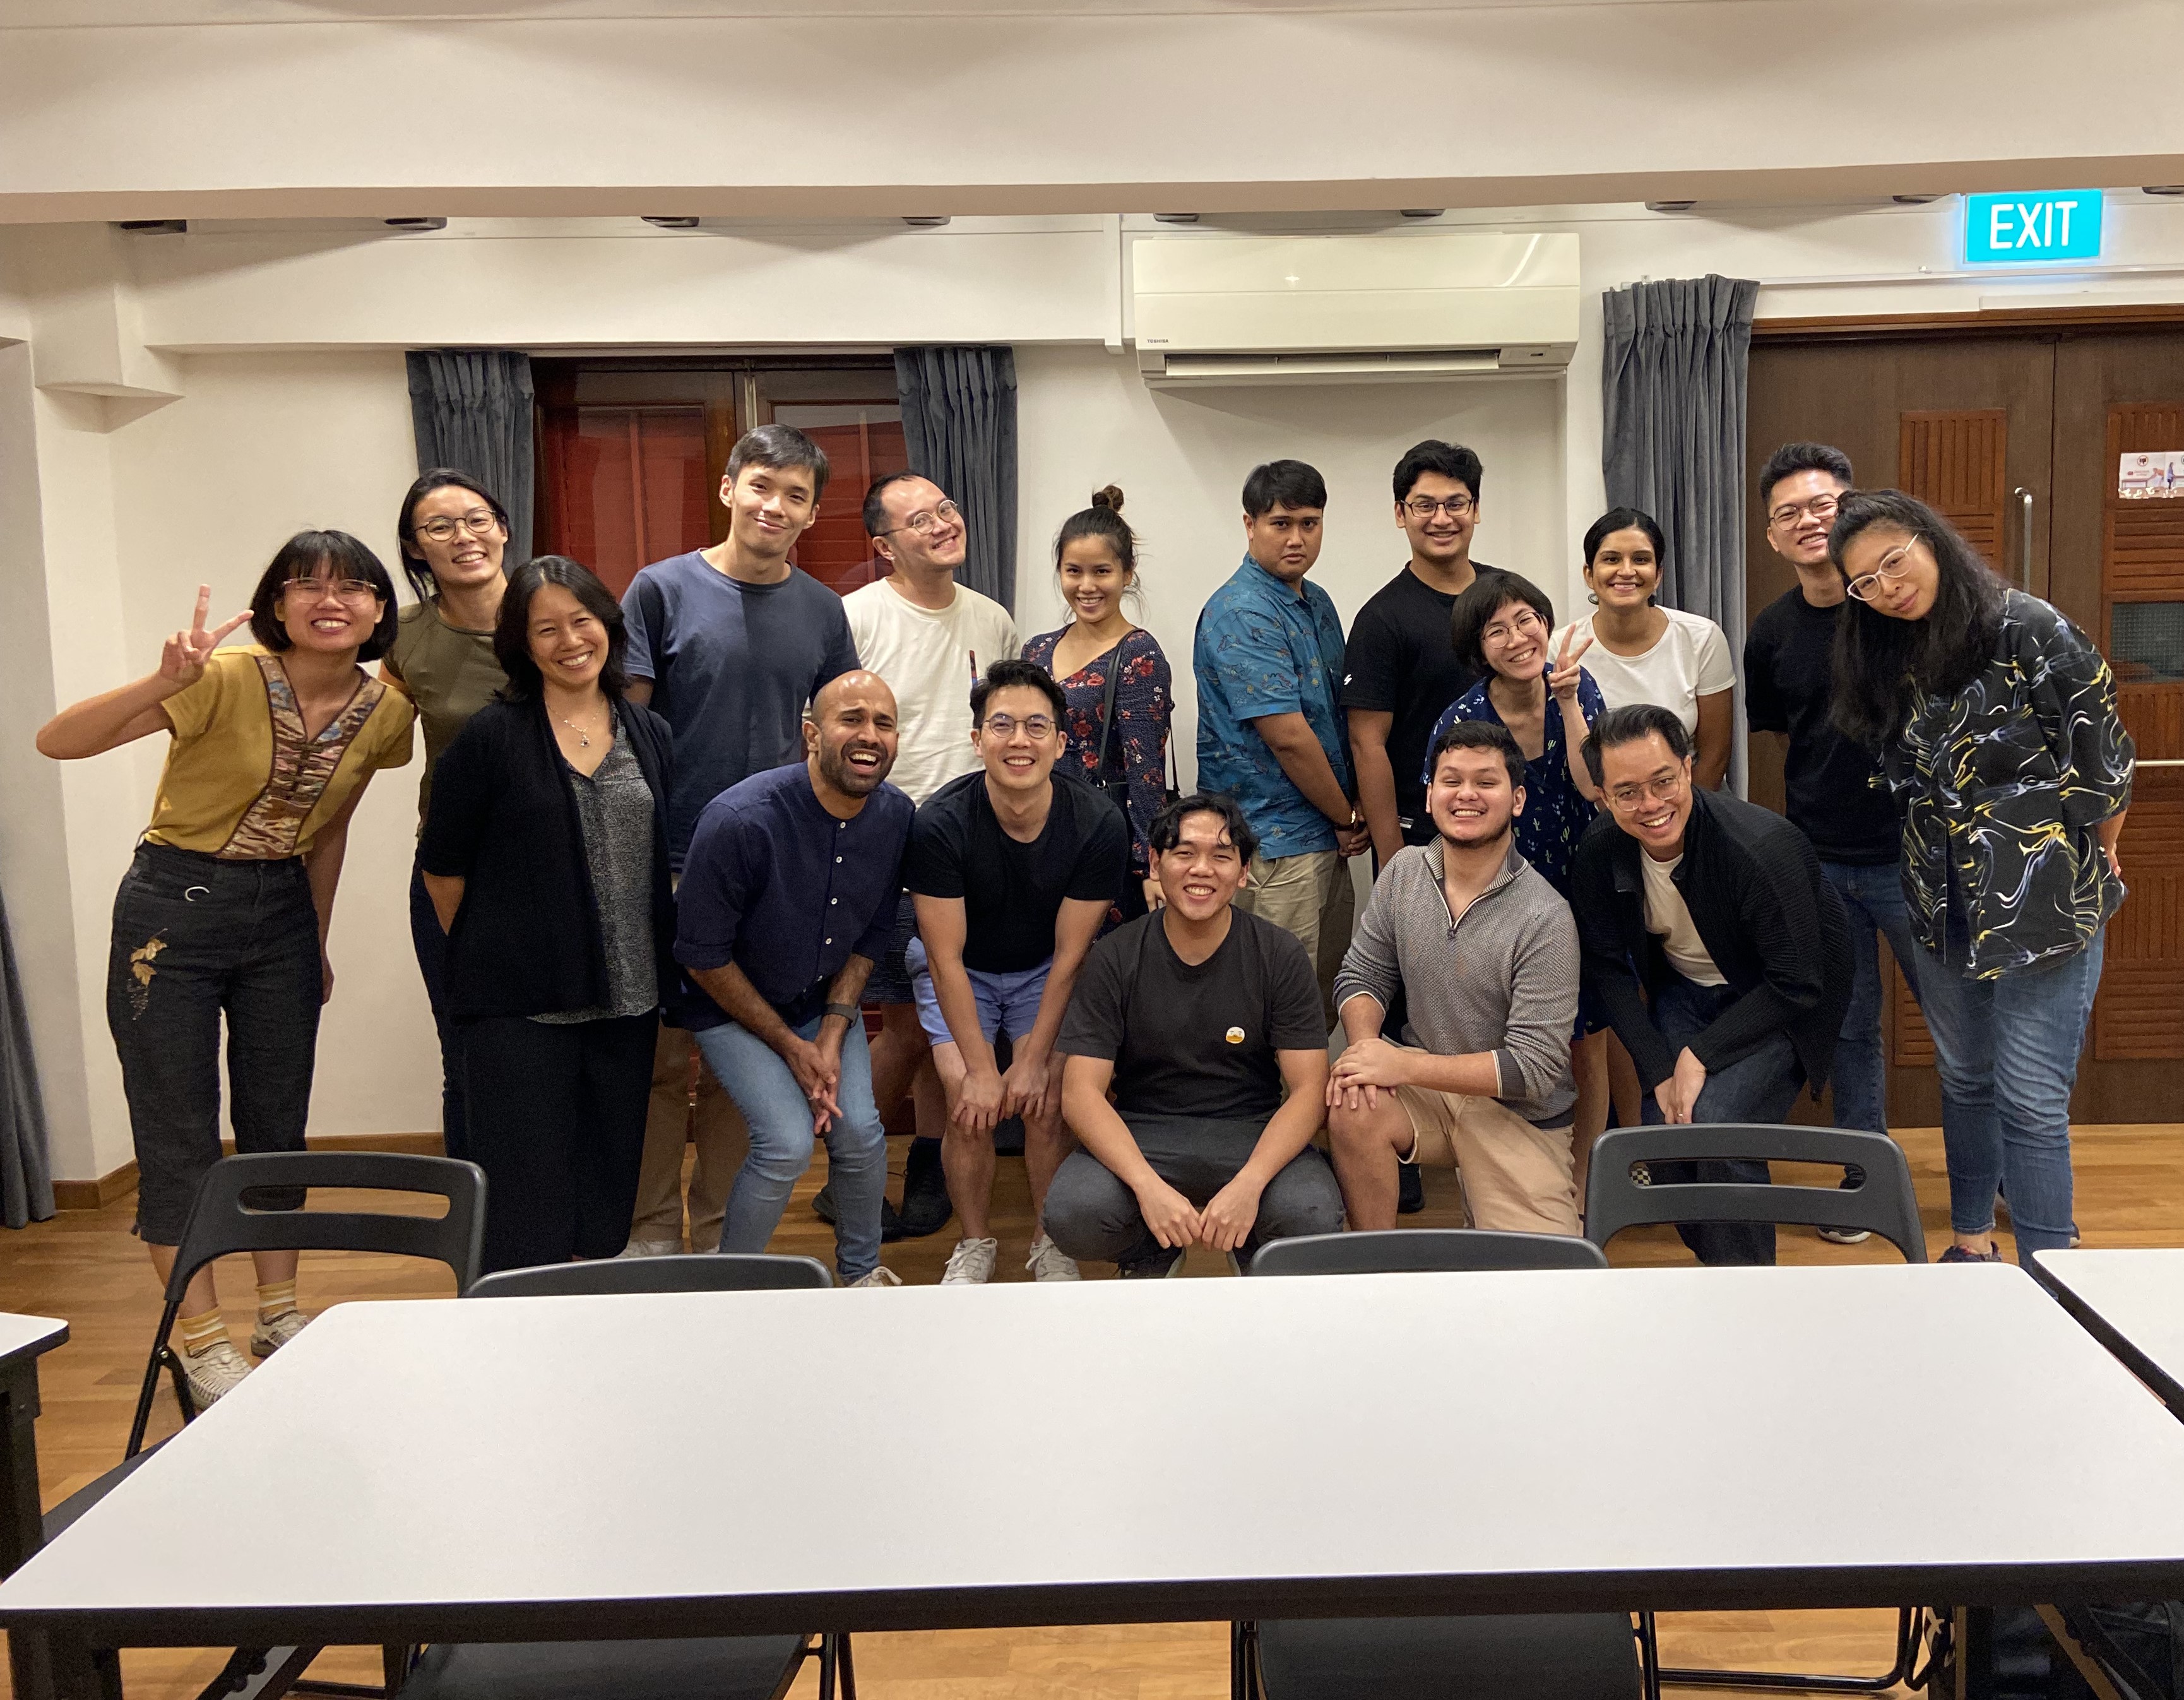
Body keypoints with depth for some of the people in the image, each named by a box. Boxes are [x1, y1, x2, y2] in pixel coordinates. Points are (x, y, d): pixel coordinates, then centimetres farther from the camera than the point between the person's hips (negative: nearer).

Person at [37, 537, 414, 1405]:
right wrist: (164, 682, -44)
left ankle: (279, 1313, 28)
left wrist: (317, 945, 18)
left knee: (278, 1121, 13)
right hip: (174, 904, -5)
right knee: (179, 1130, 1)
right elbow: (57, 741, -27)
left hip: (281, 911, 5)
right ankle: (201, 1340, 14)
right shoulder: (228, 679, -20)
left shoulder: (385, 711, -4)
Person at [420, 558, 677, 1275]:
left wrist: (658, 962, 13)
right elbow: (443, 864, 1)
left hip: (627, 998, 4)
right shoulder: (492, 737, -5)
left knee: (610, 1194, 11)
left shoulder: (650, 735, 8)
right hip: (520, 1003, -4)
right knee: (525, 1189, -2)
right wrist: (488, 953, 8)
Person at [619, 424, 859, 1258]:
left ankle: (720, 1234, 24)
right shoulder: (663, 590, -3)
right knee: (665, 1058, 4)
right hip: (671, 866, -3)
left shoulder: (821, 610, 8)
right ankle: (652, 1233, 19)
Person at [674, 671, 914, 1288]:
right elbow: (704, 957, -19)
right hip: (733, 1007, -4)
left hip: (826, 1003, 5)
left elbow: (871, 936, 1)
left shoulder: (895, 816, -12)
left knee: (860, 1133, -10)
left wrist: (832, 1036, -10)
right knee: (788, 1141, -19)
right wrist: (790, 1047, -15)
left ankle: (861, 1269, 19)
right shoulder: (741, 820, -29)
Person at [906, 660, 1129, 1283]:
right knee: (969, 1103, -16)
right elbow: (946, 957, -21)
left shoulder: (1099, 825, -25)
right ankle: (974, 1245, 6)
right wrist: (980, 1070, -21)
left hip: (1044, 970, 1)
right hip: (958, 971, -1)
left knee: (1045, 1102, -14)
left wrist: (1034, 1059, -16)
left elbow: (1070, 955, -16)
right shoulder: (940, 823, -28)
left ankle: (1047, 1244, 9)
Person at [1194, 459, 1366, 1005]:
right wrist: (1347, 818, -7)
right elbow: (1288, 737, -20)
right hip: (1273, 842, -9)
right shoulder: (1240, 614, -17)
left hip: (1328, 836, 9)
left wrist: (1350, 817, 3)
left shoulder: (1318, 603, 12)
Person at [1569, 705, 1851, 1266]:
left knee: (1717, 1120, -24)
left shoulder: (1762, 848, -32)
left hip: (1779, 1004, -5)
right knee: (1663, 1124, -13)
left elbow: (1797, 985, -24)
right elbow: (1606, 966, -4)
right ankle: (1712, 1264, 13)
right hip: (1685, 990, 5)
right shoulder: (1598, 851, -16)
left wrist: (1701, 1054, -22)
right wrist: (1659, 1071, -13)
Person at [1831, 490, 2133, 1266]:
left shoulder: (2028, 629, -14)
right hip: (1944, 907, 6)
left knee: (2030, 1100, -4)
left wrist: (2096, 861, 2)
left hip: (2043, 905, -6)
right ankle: (1971, 1242, 33)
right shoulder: (1888, 664, 7)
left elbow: (2101, 756, -10)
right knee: (1964, 1081, 18)